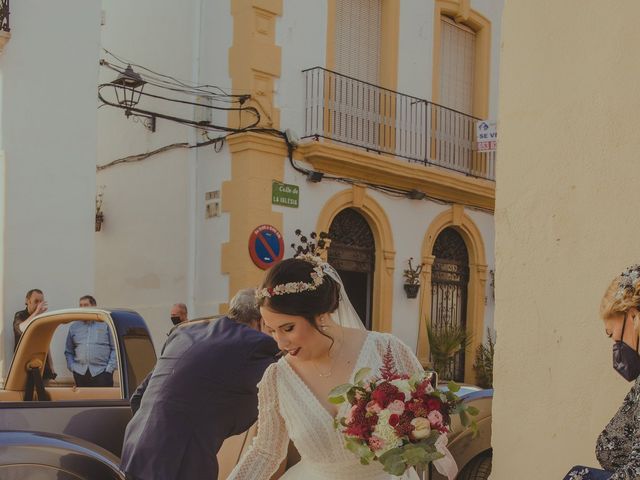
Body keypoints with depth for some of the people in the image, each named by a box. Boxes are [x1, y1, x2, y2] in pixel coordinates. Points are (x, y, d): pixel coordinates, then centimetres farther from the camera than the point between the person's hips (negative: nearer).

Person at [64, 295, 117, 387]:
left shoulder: (105, 324, 6)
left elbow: (115, 348, 1)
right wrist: (72, 367, 6)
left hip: (101, 372, -3)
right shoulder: (74, 327, 18)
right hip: (80, 373, 3)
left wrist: (110, 368, -7)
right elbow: (68, 352, 21)